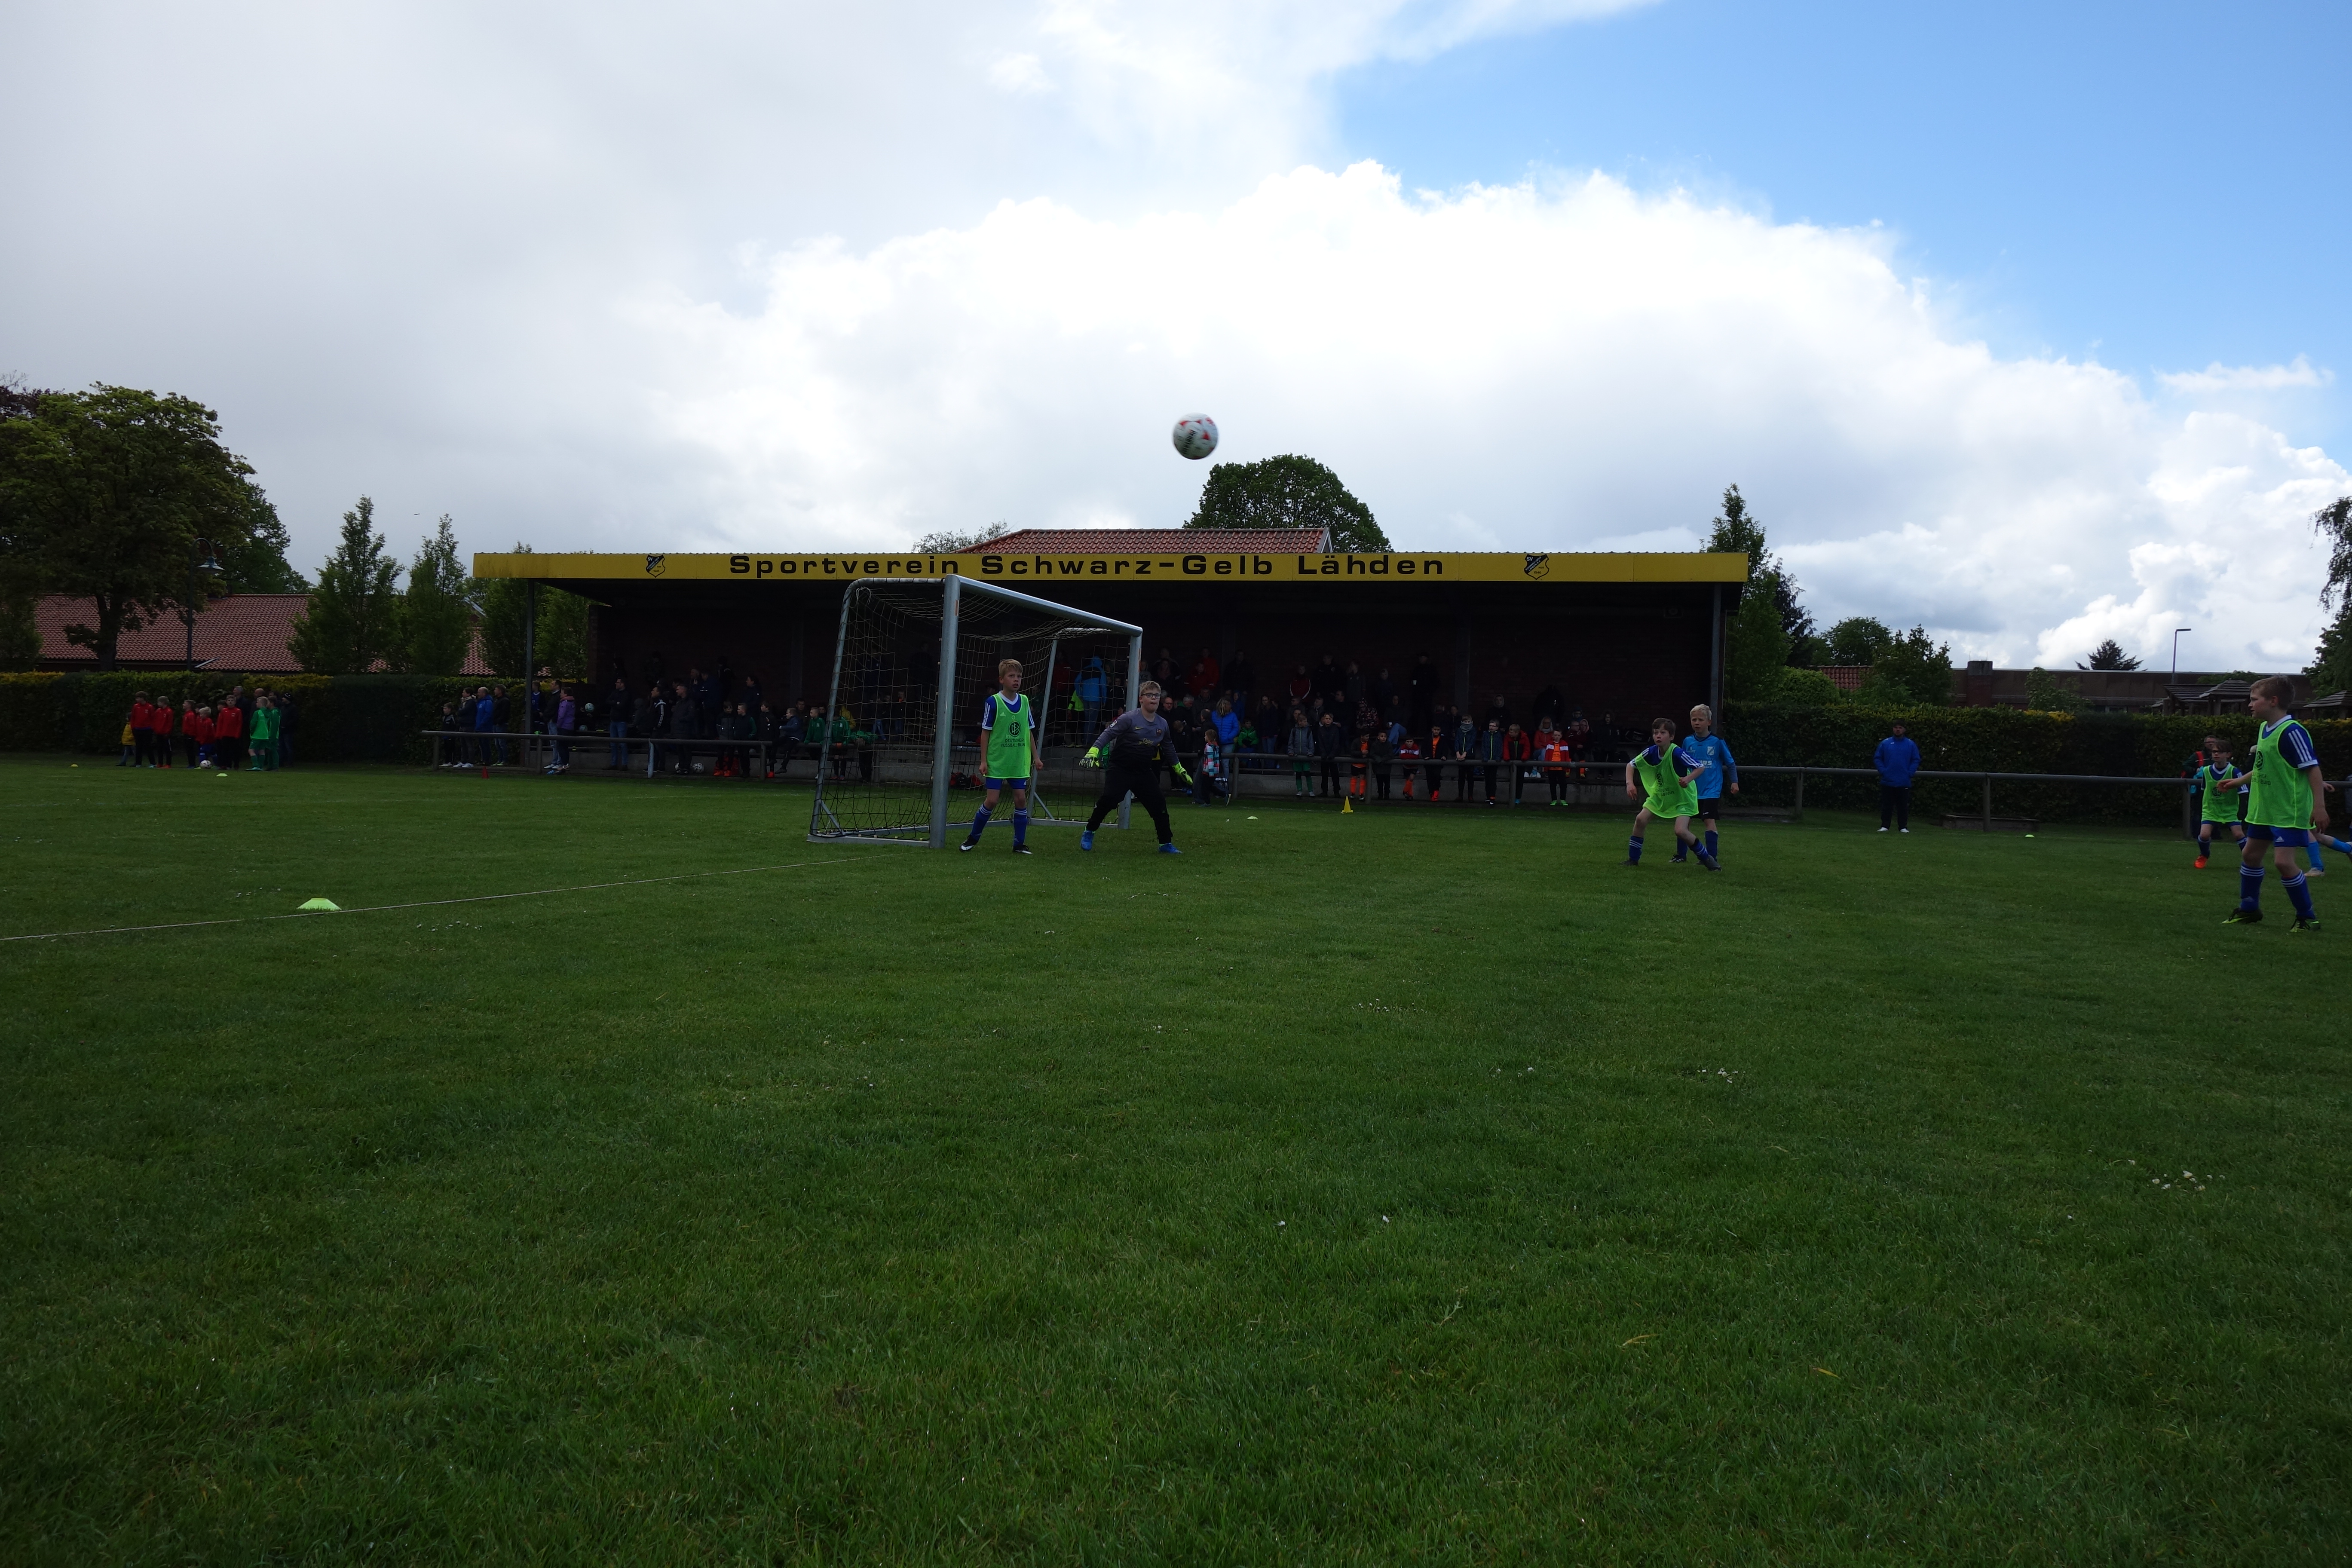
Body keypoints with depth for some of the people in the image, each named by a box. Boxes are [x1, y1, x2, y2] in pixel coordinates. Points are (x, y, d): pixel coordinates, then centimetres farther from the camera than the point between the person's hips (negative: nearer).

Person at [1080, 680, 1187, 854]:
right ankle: (1088, 834, 3)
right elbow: (1108, 734, -16)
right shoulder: (1129, 719, -13)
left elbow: (1168, 749, 21)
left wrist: (1179, 769, 26)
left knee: (1159, 804, 1)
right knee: (1108, 801, -18)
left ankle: (1166, 844, 14)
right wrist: (1094, 751, -30)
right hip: (1120, 769, -5)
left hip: (1144, 772, 5)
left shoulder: (1162, 724, 6)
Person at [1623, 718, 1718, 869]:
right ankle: (1633, 859, 7)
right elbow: (1631, 765, 2)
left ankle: (1707, 859, 1)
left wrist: (1689, 779, -44)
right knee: (1641, 820, -7)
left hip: (1682, 798, -6)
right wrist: (1630, 783, -13)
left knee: (1681, 831, -21)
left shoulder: (1677, 754, -27)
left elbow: (1700, 767, -25)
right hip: (1660, 797, 6)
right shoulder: (1651, 753, -11)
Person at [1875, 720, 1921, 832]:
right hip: (1888, 781, 0)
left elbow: (1916, 760, 5)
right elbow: (1877, 759, 6)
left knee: (1903, 806, 4)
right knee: (1887, 805, 3)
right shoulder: (1885, 743, 3)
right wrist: (1883, 771, -6)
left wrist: (1910, 773, -6)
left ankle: (1903, 827, 11)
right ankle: (1884, 826, 7)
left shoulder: (1911, 744, 4)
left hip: (1904, 782, 0)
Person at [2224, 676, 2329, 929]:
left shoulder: (2291, 732, -19)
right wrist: (2237, 783, 28)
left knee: (2283, 861, -14)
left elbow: (2313, 769, -20)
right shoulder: (2264, 729, 8)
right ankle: (2249, 909, 29)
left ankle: (2307, 916, 3)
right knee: (2250, 854, 15)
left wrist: (2319, 806, -24)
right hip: (2264, 809, 10)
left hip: (2289, 811, -10)